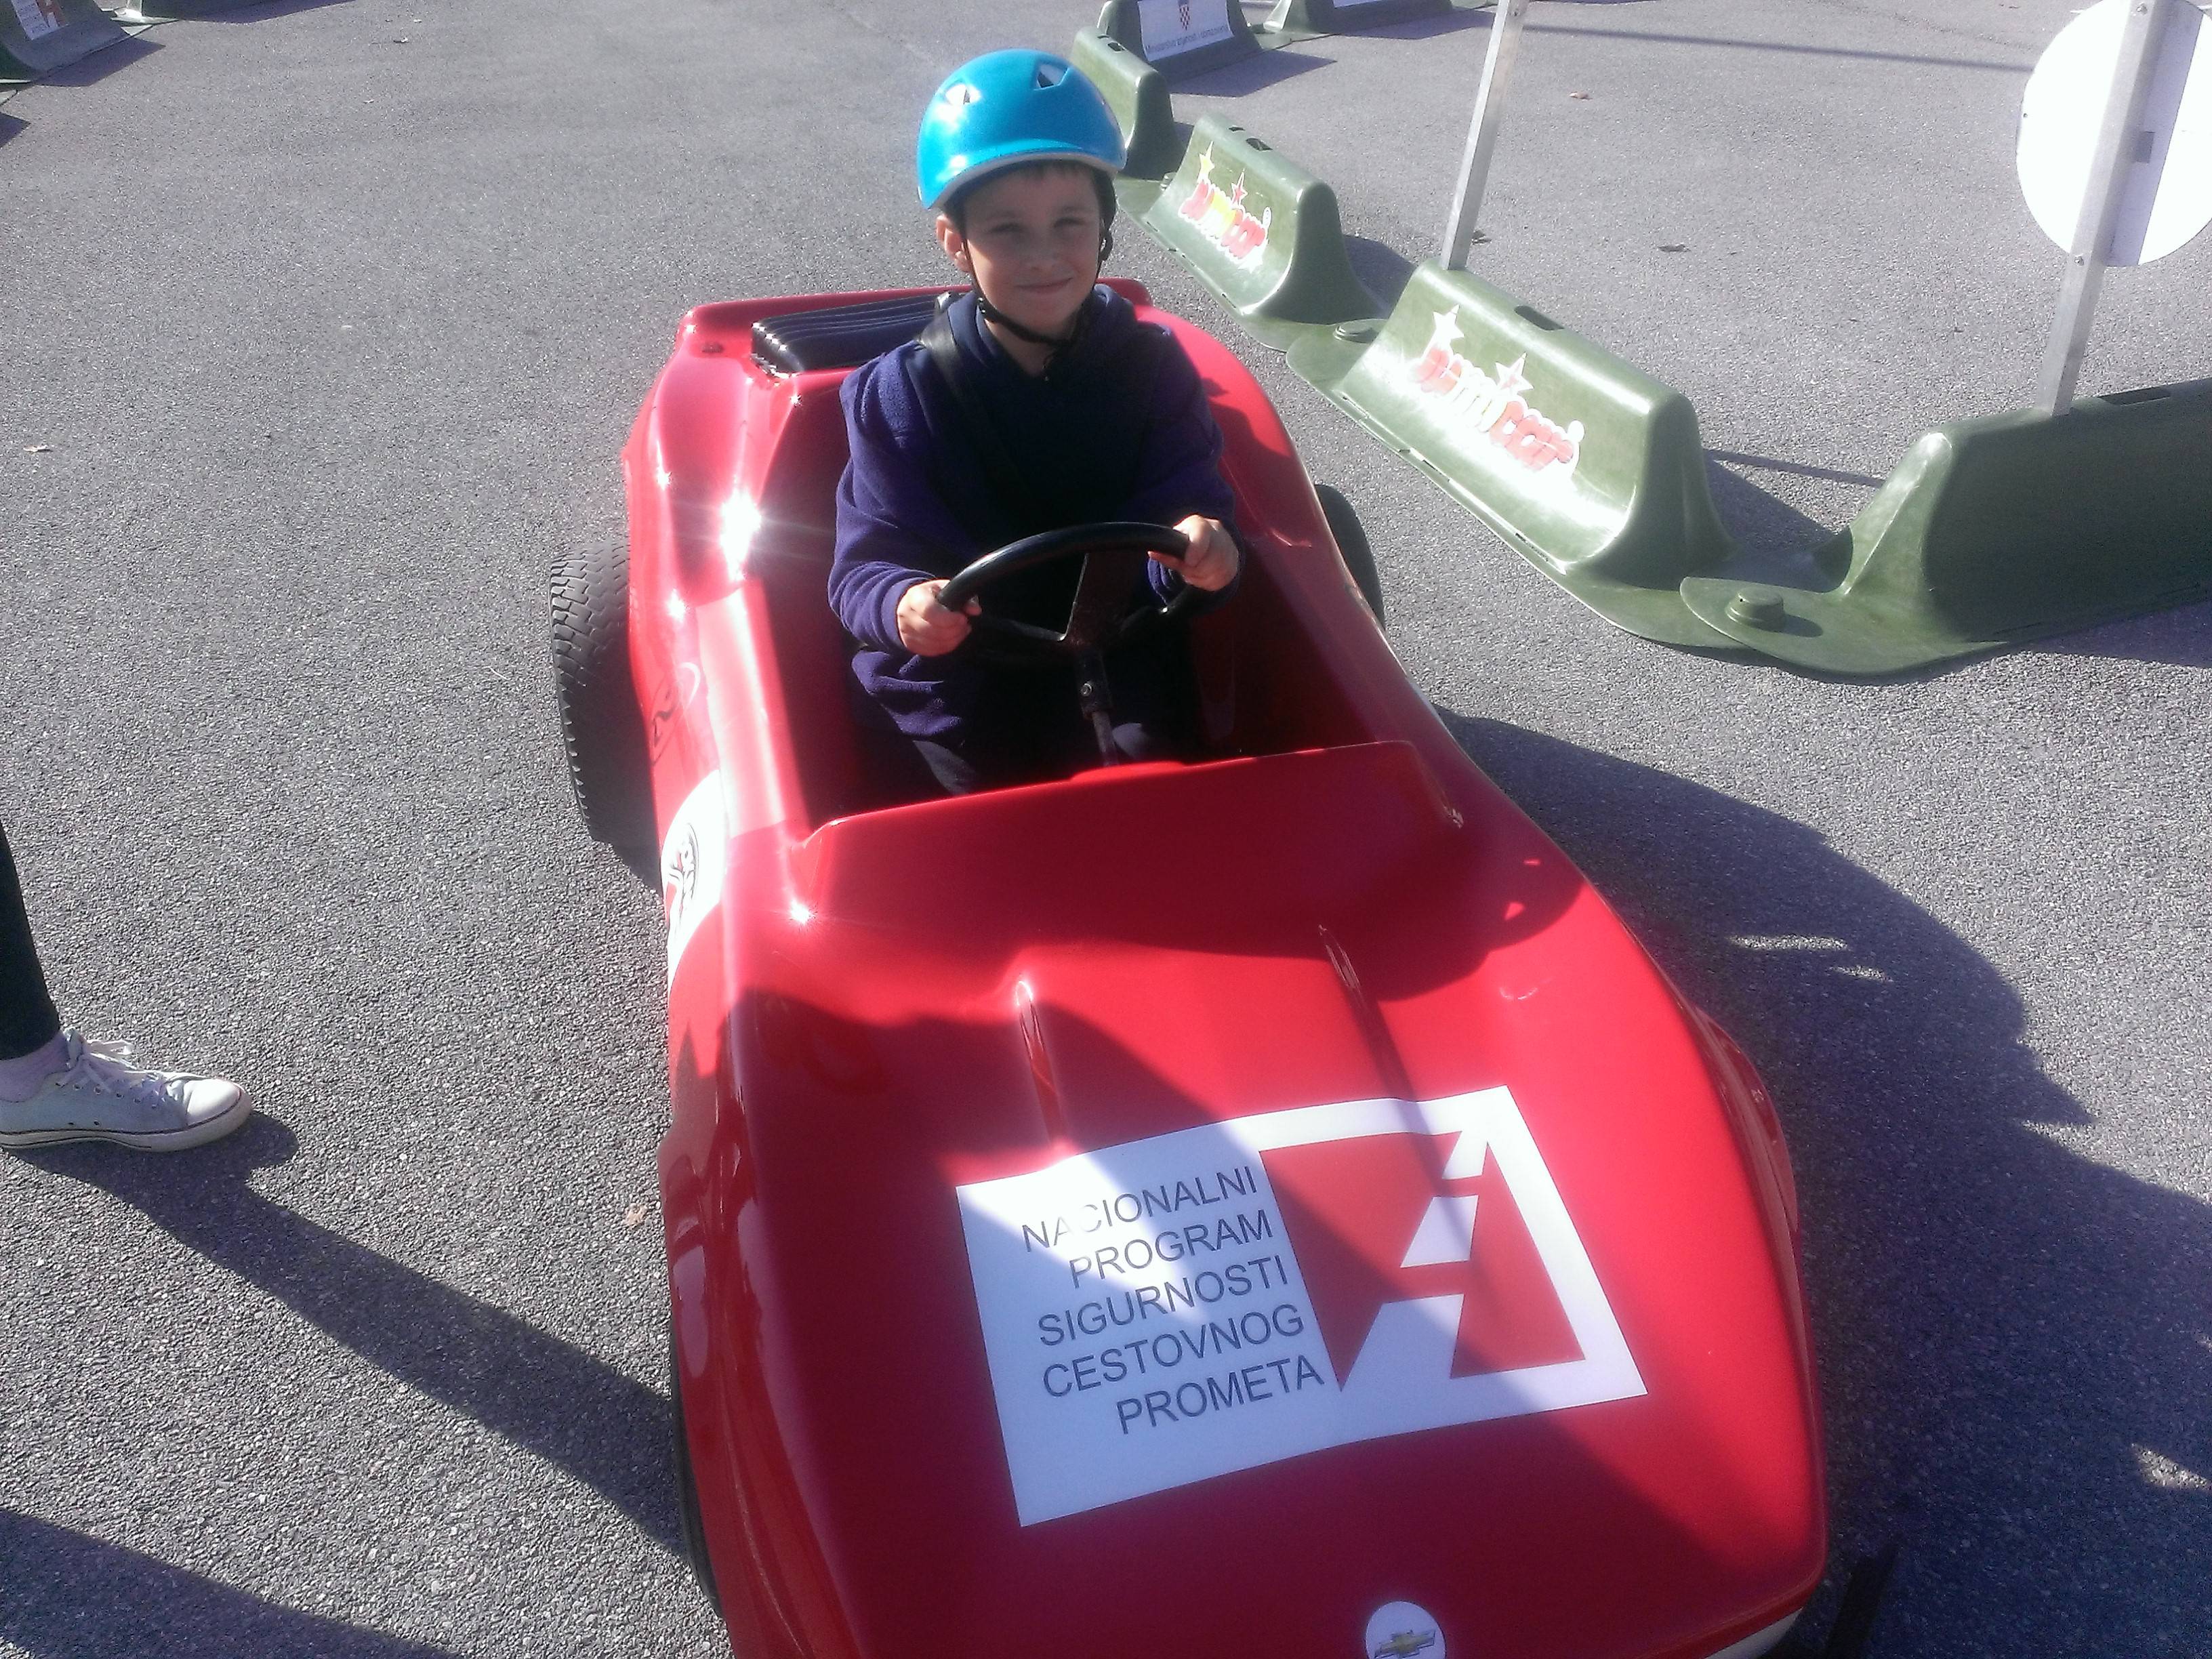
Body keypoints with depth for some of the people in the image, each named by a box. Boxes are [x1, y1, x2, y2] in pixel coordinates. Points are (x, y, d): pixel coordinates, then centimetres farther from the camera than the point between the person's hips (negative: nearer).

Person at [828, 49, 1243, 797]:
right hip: (953, 697, -1)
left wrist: (1201, 551, -29)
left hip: (1121, 690, 1)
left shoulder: (1151, 364, 2)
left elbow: (1189, 505, -3)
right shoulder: (900, 394, -4)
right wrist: (903, 605, -31)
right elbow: (865, 566, -7)